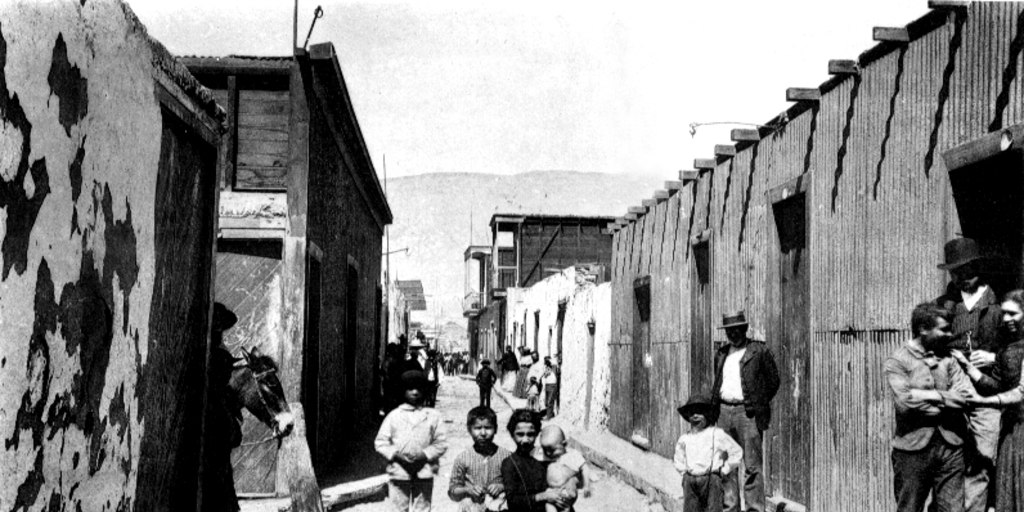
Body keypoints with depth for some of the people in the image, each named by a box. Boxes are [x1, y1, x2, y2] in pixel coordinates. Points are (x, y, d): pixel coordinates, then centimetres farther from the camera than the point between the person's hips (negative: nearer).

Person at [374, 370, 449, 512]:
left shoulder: (433, 416, 5)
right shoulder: (394, 415, 6)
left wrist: (425, 454, -12)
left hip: (423, 472, 0)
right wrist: (395, 454, -11)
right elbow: (380, 442, 4)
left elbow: (441, 443, 3)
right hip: (399, 471, 0)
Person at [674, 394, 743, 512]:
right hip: (690, 480, 4)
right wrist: (684, 471, 13)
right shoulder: (684, 439, 12)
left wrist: (724, 470, 2)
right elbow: (678, 459, 29)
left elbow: (737, 452, 5)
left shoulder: (717, 434, 1)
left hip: (711, 479, -3)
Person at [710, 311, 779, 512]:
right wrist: (715, 405, 11)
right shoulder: (721, 354, 17)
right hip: (724, 411, 6)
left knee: (752, 465, -5)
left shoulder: (760, 351, -1)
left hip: (747, 412, -5)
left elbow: (773, 381, 2)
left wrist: (758, 405, 1)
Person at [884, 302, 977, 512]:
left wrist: (932, 395, -11)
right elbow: (905, 402, -18)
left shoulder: (948, 358, 10)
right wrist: (948, 402, -9)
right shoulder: (897, 362, -5)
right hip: (913, 448, -4)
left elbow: (967, 395, -1)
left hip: (950, 447, 4)